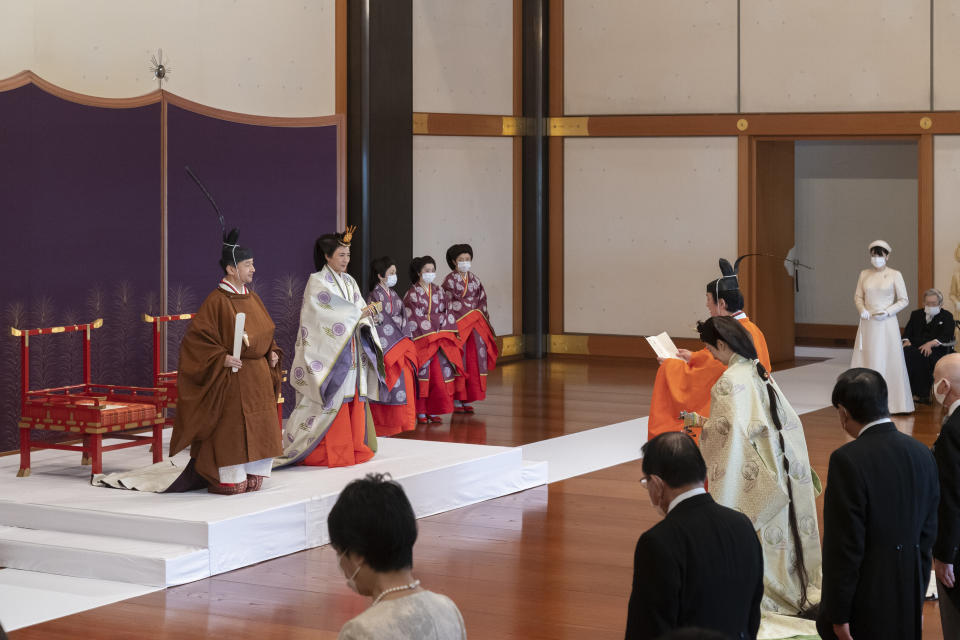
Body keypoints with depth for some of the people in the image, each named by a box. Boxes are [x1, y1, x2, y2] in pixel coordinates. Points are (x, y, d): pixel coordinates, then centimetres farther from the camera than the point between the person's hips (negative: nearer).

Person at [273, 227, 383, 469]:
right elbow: (329, 311, -16)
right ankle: (331, 452, -8)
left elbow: (360, 308, 8)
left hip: (352, 351, 7)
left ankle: (354, 447, 11)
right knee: (333, 398, -10)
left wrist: (367, 313, -14)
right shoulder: (317, 282, -5)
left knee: (354, 396, 5)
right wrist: (358, 314, -17)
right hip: (330, 348, -7)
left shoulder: (349, 281, 16)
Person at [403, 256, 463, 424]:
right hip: (421, 339, -5)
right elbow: (412, 319, -9)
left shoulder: (438, 292, 13)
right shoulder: (412, 294, -3)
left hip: (439, 339, 5)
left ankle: (433, 410, 7)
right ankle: (421, 412, -2)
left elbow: (446, 315, 12)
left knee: (438, 374, 1)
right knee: (422, 373, -7)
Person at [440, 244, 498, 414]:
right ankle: (456, 401, -2)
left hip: (475, 325, 5)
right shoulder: (449, 281, -2)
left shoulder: (475, 280, 13)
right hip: (457, 326, -5)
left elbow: (482, 303, 16)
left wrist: (484, 323, 11)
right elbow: (446, 306, -7)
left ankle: (467, 400, 8)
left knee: (474, 361, 2)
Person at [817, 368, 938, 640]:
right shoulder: (922, 454, 1)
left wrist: (838, 615, -11)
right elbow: (927, 534, 8)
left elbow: (845, 545, -19)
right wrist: (918, 597, 18)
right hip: (909, 604, 6)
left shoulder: (848, 460, -20)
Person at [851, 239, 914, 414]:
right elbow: (858, 296, 14)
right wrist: (862, 309, -5)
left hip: (886, 323, -3)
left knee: (887, 361, -2)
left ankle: (889, 401, 4)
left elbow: (904, 300, 0)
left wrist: (887, 312, -12)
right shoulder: (864, 274, 8)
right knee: (865, 360, 1)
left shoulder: (895, 275, -2)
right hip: (868, 323, 3)